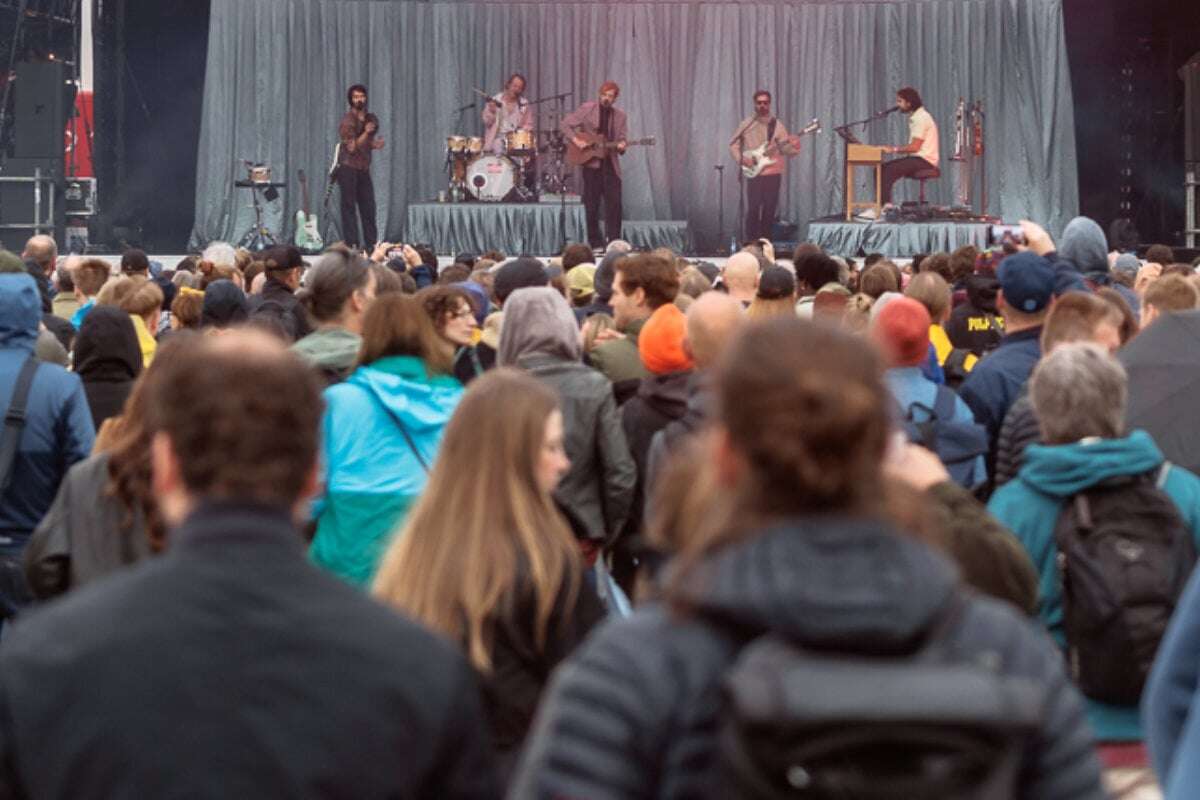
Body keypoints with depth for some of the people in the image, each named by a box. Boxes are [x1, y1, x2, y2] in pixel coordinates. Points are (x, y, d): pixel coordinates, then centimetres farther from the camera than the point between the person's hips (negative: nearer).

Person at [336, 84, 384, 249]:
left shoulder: (371, 119, 9)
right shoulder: (347, 121, -11)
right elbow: (352, 147, -15)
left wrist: (375, 144, 1)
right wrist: (366, 133, -22)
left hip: (364, 168, 6)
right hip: (348, 168, -6)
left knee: (368, 207, 4)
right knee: (349, 207, -4)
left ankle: (371, 243, 9)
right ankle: (352, 244, -4)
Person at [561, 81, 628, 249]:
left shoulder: (620, 116, 8)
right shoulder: (587, 109, 0)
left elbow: (621, 140, 10)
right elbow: (564, 125, 0)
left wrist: (621, 147, -13)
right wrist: (576, 140, -13)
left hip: (610, 164, 2)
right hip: (591, 162, -2)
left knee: (614, 203, -6)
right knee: (592, 205, 1)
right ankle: (596, 243, 9)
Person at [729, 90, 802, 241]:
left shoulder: (776, 125, 6)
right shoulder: (747, 124, 5)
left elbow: (785, 148, -1)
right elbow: (733, 145, 9)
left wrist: (793, 146, -23)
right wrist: (741, 159, -8)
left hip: (773, 173, 2)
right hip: (754, 173, -2)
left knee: (769, 210, 4)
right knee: (753, 209, -10)